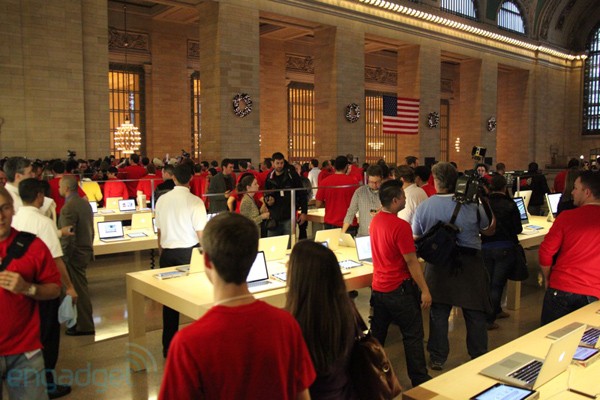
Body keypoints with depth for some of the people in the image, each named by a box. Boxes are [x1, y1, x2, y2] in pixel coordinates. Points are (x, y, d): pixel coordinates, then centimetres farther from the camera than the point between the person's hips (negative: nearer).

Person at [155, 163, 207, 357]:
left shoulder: (162, 200, 1)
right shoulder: (195, 201, -12)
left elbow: (159, 230, 7)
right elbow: (201, 233, -11)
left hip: (168, 253, 4)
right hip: (189, 253, -4)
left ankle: (168, 346, 20)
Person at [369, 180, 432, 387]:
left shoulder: (375, 221, 3)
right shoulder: (401, 226, -21)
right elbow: (412, 262, -19)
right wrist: (425, 290, -13)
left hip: (378, 287, 8)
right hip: (399, 289, -8)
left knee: (376, 334, 18)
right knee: (413, 336, 6)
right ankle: (420, 380, 16)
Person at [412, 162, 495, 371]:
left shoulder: (423, 207, -7)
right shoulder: (472, 205, -9)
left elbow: (416, 239, 3)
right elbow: (489, 230, 7)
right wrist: (487, 203, 19)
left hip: (438, 265, 1)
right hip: (470, 263, 0)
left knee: (438, 312, 12)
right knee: (475, 313, 12)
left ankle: (437, 358, 21)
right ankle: (479, 359, 24)